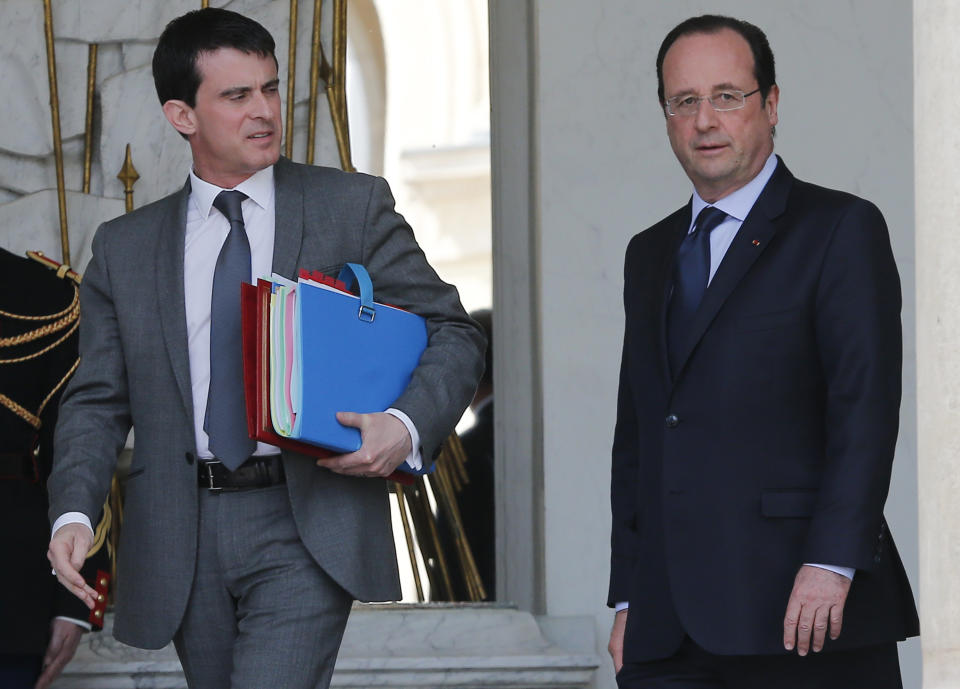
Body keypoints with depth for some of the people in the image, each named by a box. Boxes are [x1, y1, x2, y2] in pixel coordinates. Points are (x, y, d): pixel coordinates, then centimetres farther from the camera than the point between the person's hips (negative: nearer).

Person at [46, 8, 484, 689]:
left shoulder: (353, 207, 6)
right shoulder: (125, 249, 12)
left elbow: (453, 333, 6)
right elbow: (98, 401, 11)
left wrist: (407, 427, -14)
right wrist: (72, 512, -8)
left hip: (307, 530, -3)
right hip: (184, 541, 3)